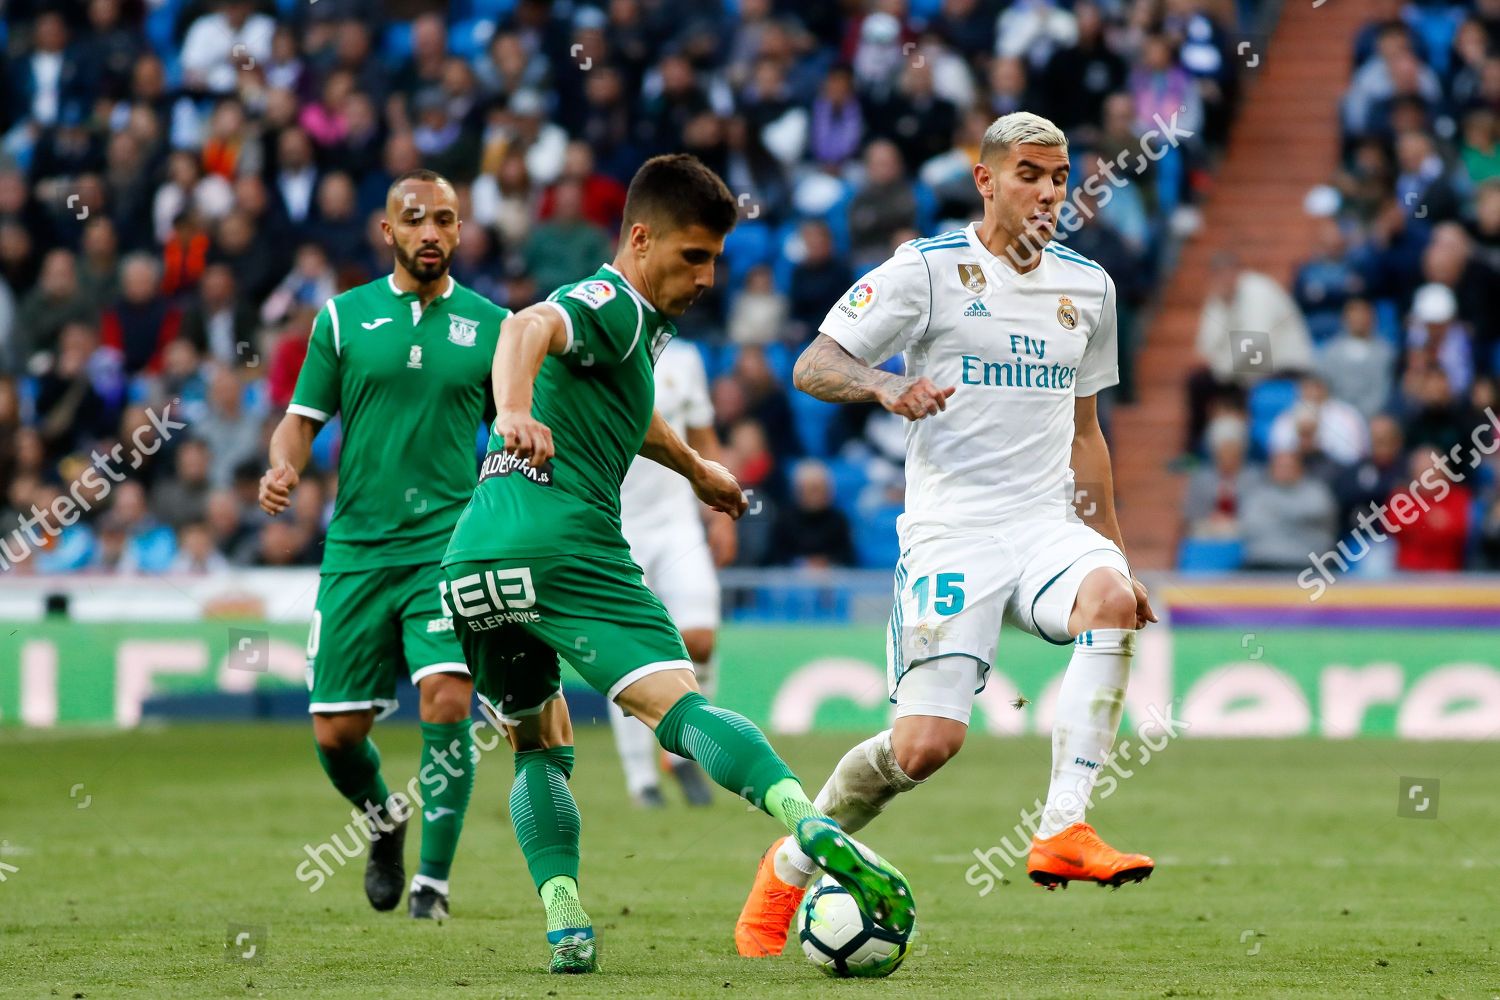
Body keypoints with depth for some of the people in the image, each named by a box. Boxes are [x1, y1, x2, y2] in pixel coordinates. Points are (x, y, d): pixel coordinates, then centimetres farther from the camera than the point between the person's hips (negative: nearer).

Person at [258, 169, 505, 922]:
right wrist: (283, 468, -13)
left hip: (451, 544, -1)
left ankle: (433, 880, -6)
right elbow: (303, 417, 8)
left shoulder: (491, 326, 6)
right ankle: (383, 821, 35)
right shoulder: (343, 317, 5)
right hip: (357, 547, 1)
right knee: (336, 732, 1)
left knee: (447, 703, -20)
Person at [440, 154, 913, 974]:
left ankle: (566, 929, 4)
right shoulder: (614, 305, -1)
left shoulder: (636, 324, 30)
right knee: (679, 708, -22)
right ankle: (814, 830, -39)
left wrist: (697, 470, 69)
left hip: (472, 561, 9)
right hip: (563, 540, -9)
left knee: (539, 747, 21)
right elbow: (528, 327, -24)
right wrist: (513, 414, -44)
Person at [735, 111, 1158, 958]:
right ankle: (790, 868, 13)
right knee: (927, 743, -14)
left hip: (1047, 525, 4)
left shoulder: (1087, 285, 15)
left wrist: (1117, 554, 21)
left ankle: (1064, 830, -32)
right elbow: (812, 366, -4)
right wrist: (885, 386, -25)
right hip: (951, 531, -4)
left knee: (1111, 596, -32)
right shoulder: (930, 269, -1)